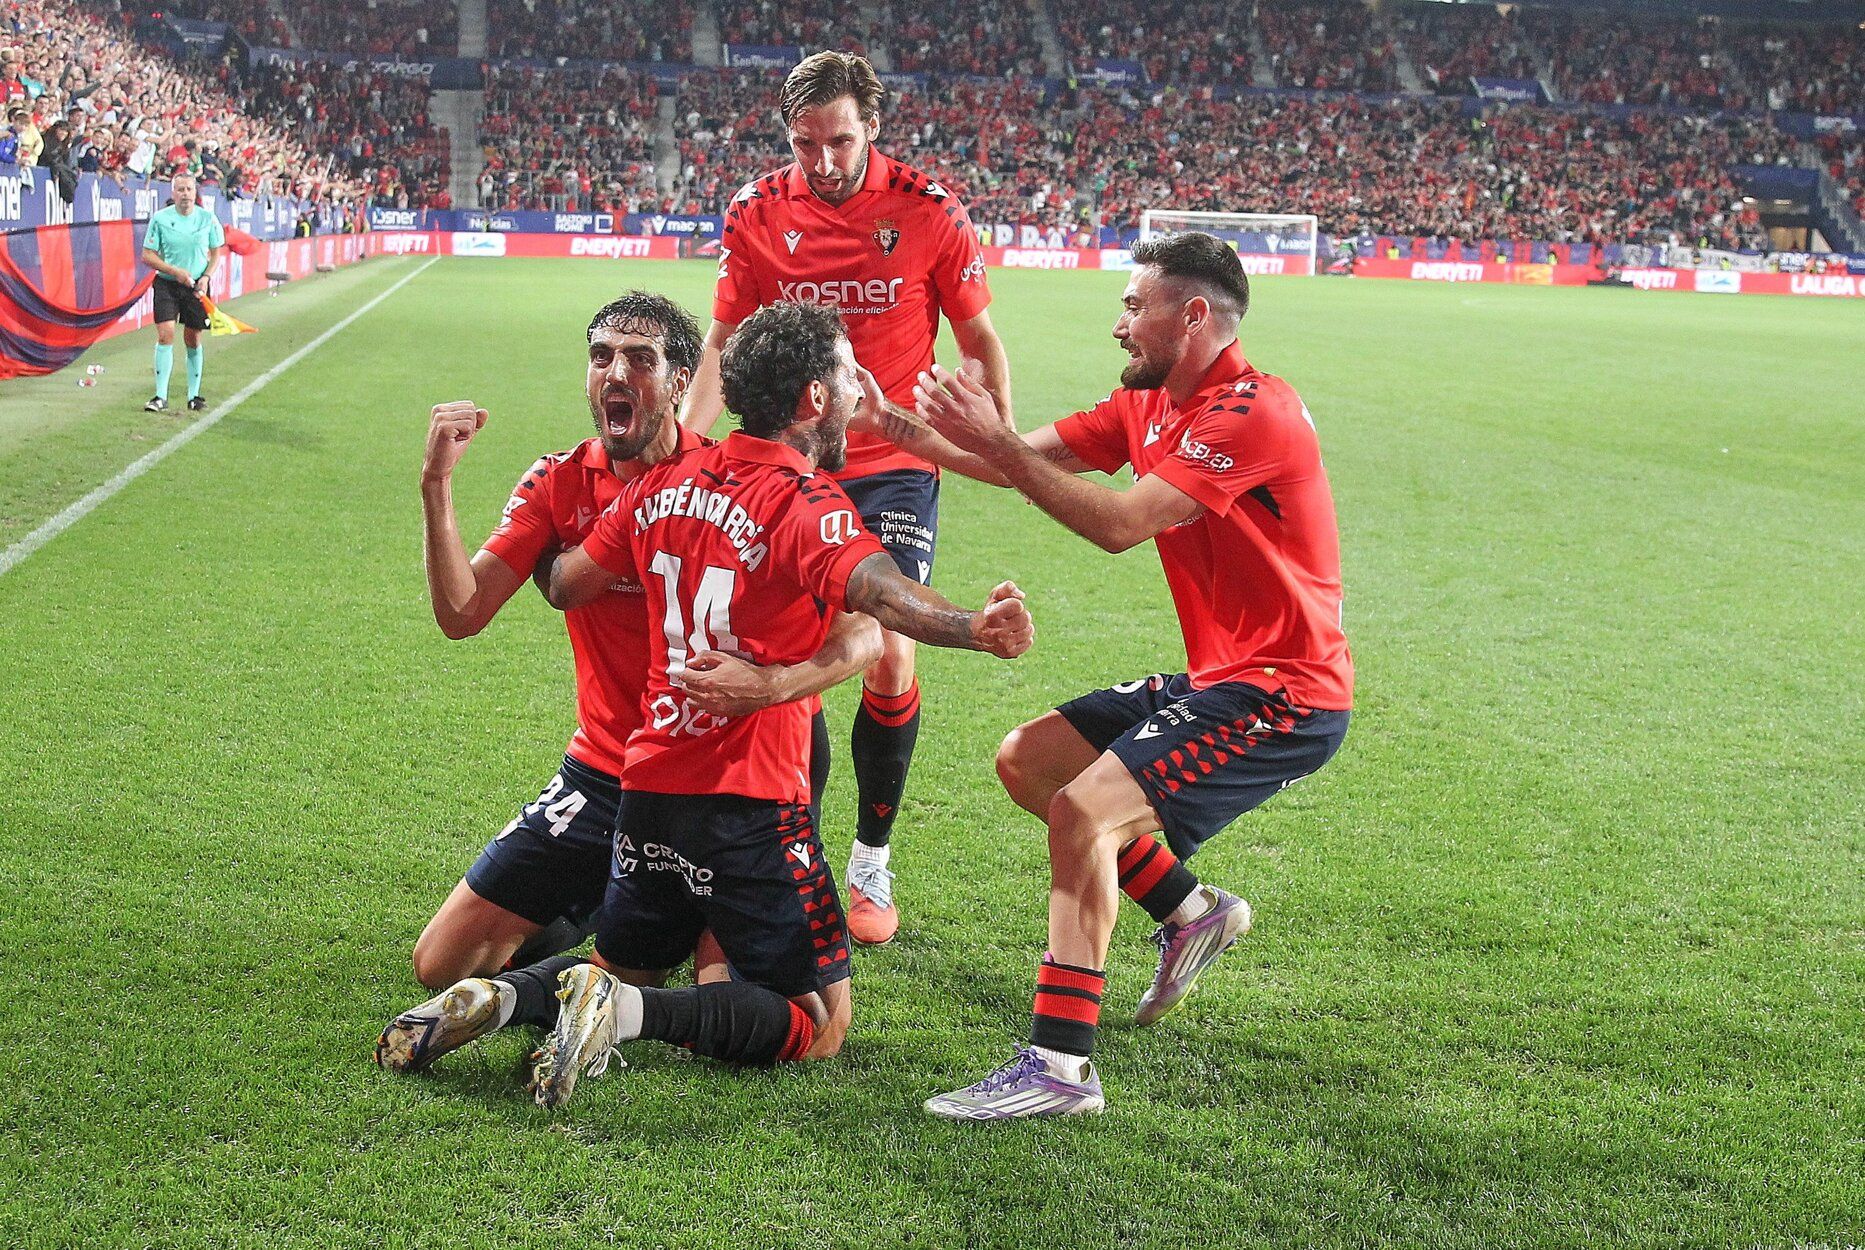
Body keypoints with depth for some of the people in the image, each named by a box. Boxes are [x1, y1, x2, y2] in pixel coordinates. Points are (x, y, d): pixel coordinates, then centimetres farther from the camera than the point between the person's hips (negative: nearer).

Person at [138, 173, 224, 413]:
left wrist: (206, 277, -6)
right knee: (165, 335, -12)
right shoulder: (160, 219, -4)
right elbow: (148, 255, -2)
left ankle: (194, 396, 17)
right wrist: (175, 271, -14)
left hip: (196, 287, 1)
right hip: (166, 285, -1)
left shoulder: (207, 219, 0)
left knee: (193, 340, 6)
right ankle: (161, 397, -10)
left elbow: (216, 253, 10)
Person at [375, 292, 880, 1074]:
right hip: (602, 778, 3)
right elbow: (461, 614, -7)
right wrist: (436, 487, -19)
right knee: (441, 964, 0)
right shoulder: (559, 484, 2)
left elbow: (864, 633, -16)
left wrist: (770, 684, -35)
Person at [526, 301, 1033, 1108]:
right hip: (748, 806, -7)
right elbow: (873, 586, -35)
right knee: (819, 1024, 3)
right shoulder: (806, 502, -13)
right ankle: (627, 1011, -17)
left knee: (625, 972, 27)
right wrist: (970, 628, -50)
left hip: (647, 788, 7)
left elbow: (567, 585, 19)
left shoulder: (666, 482, 7)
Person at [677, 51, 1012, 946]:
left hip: (896, 467, -1)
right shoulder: (757, 214, -2)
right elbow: (722, 346, 4)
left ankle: (873, 859, 10)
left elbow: (978, 338, 4)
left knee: (889, 656, -10)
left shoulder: (929, 210, -6)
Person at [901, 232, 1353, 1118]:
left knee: (1083, 809, -23)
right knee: (1026, 760, 11)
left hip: (1283, 694, -10)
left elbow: (1121, 523, -27)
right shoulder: (1146, 405, 10)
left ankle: (1060, 1065, -20)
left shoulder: (1254, 414, -20)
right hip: (1214, 678, 10)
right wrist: (904, 430, 0)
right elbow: (1028, 462, 10)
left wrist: (995, 441, -26)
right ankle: (1190, 912, 22)